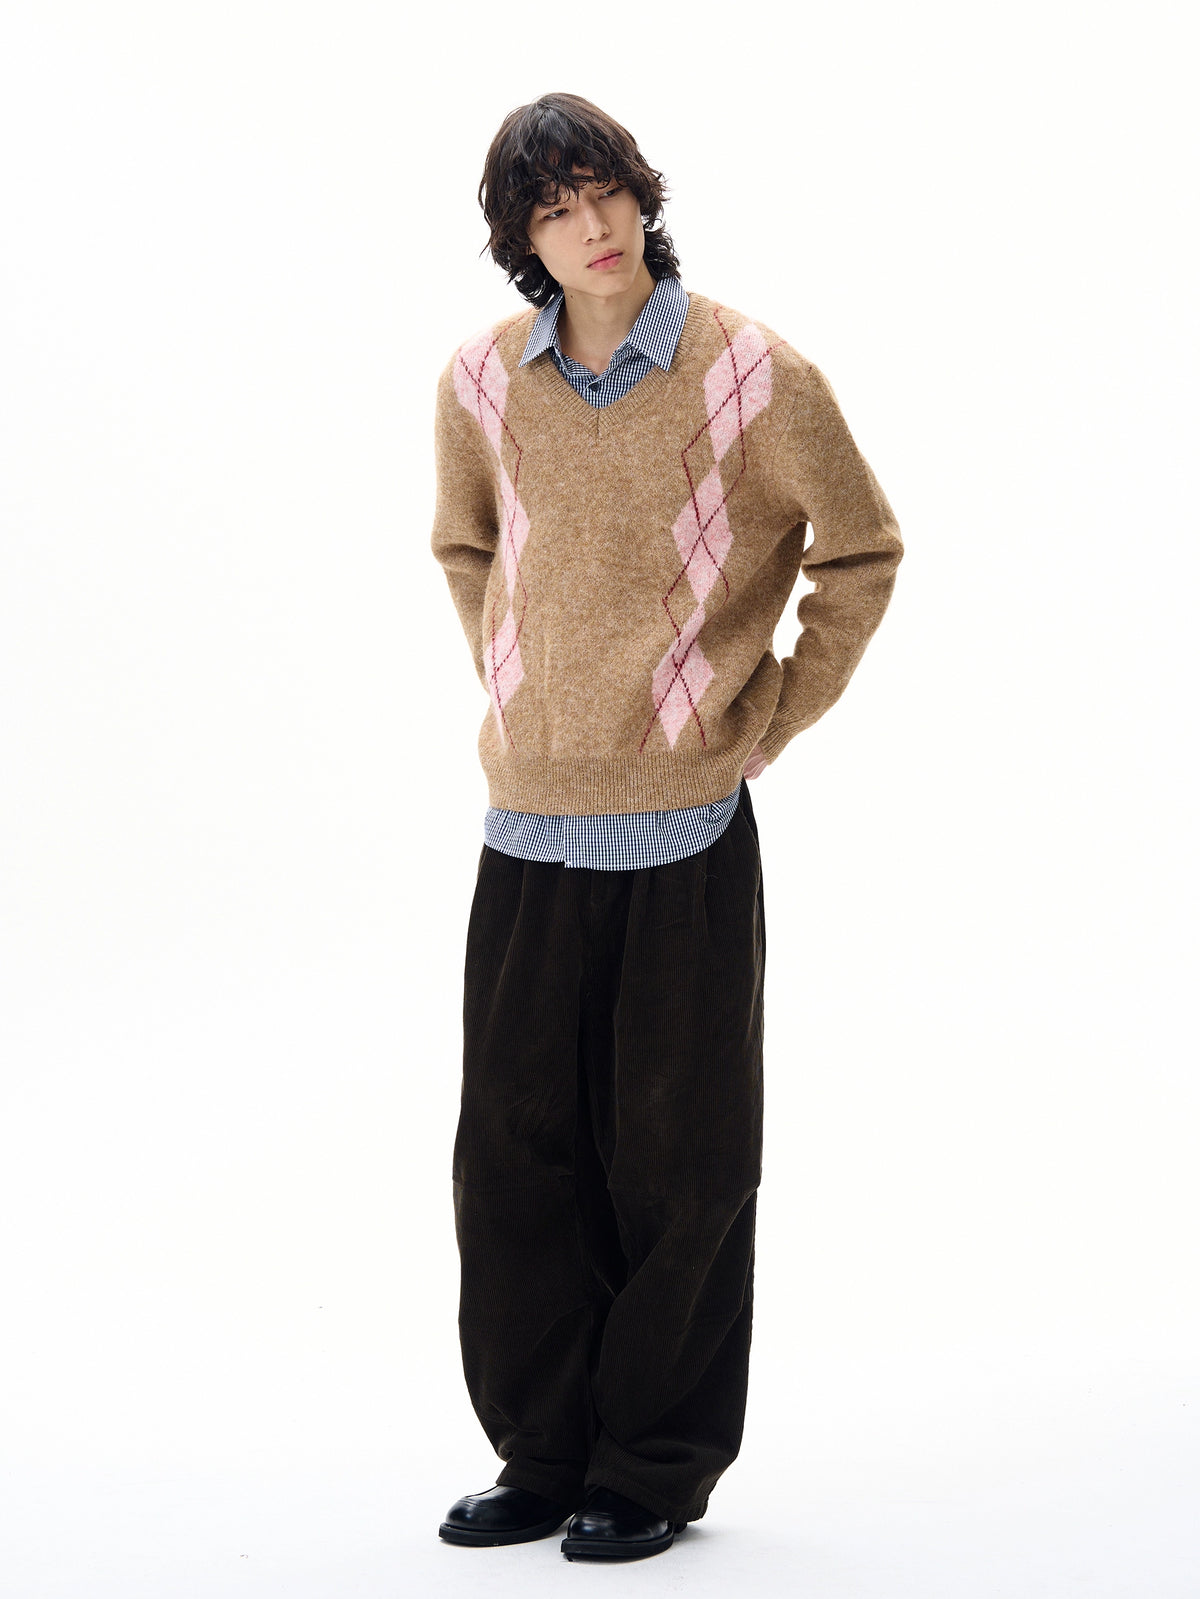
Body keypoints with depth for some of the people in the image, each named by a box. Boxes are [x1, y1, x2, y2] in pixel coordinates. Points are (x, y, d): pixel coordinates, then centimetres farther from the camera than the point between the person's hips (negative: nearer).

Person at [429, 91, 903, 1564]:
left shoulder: (754, 377, -8)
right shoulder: (483, 383, 2)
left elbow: (861, 555, 3)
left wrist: (774, 719, 0)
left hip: (686, 830, -3)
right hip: (528, 828, 4)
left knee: (676, 1163, 4)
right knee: (514, 1149, 8)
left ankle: (658, 1471, 17)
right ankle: (545, 1455, 22)